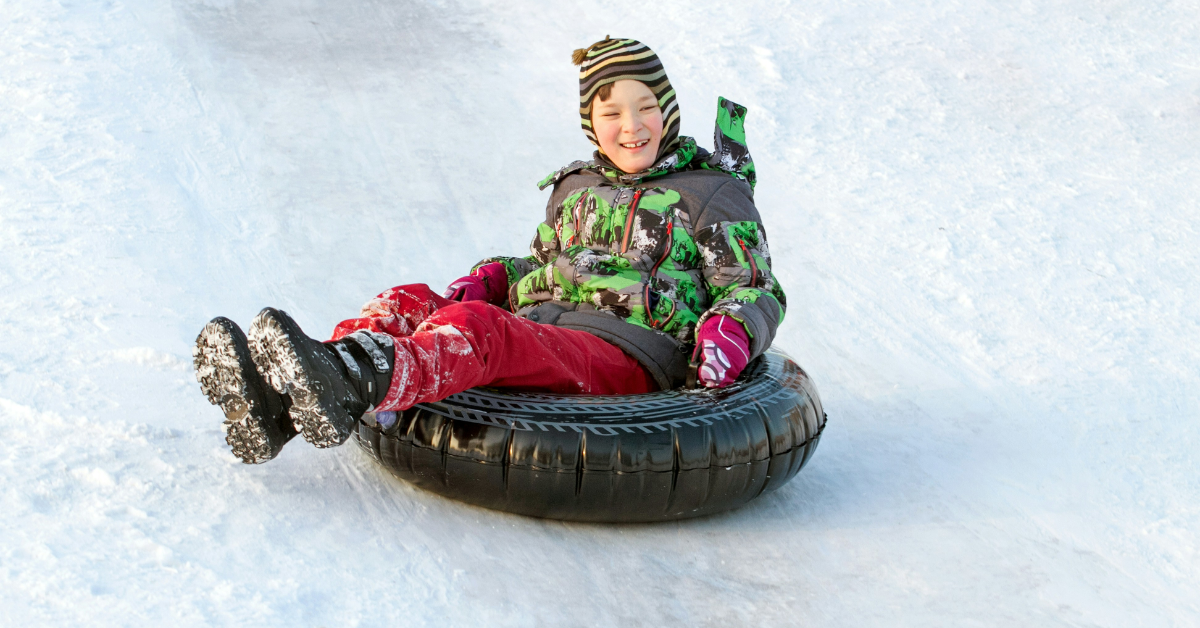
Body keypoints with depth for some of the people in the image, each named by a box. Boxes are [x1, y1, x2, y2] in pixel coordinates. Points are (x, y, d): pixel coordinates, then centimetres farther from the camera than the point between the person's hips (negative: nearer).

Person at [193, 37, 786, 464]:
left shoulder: (711, 192, 10)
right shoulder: (575, 186, 26)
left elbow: (760, 291, 7)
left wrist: (732, 331, -16)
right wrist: (488, 281, 12)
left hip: (626, 352, -6)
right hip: (538, 328, 7)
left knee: (475, 328, -35)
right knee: (409, 303, -17)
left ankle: (356, 382, -66)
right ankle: (283, 406, -42)